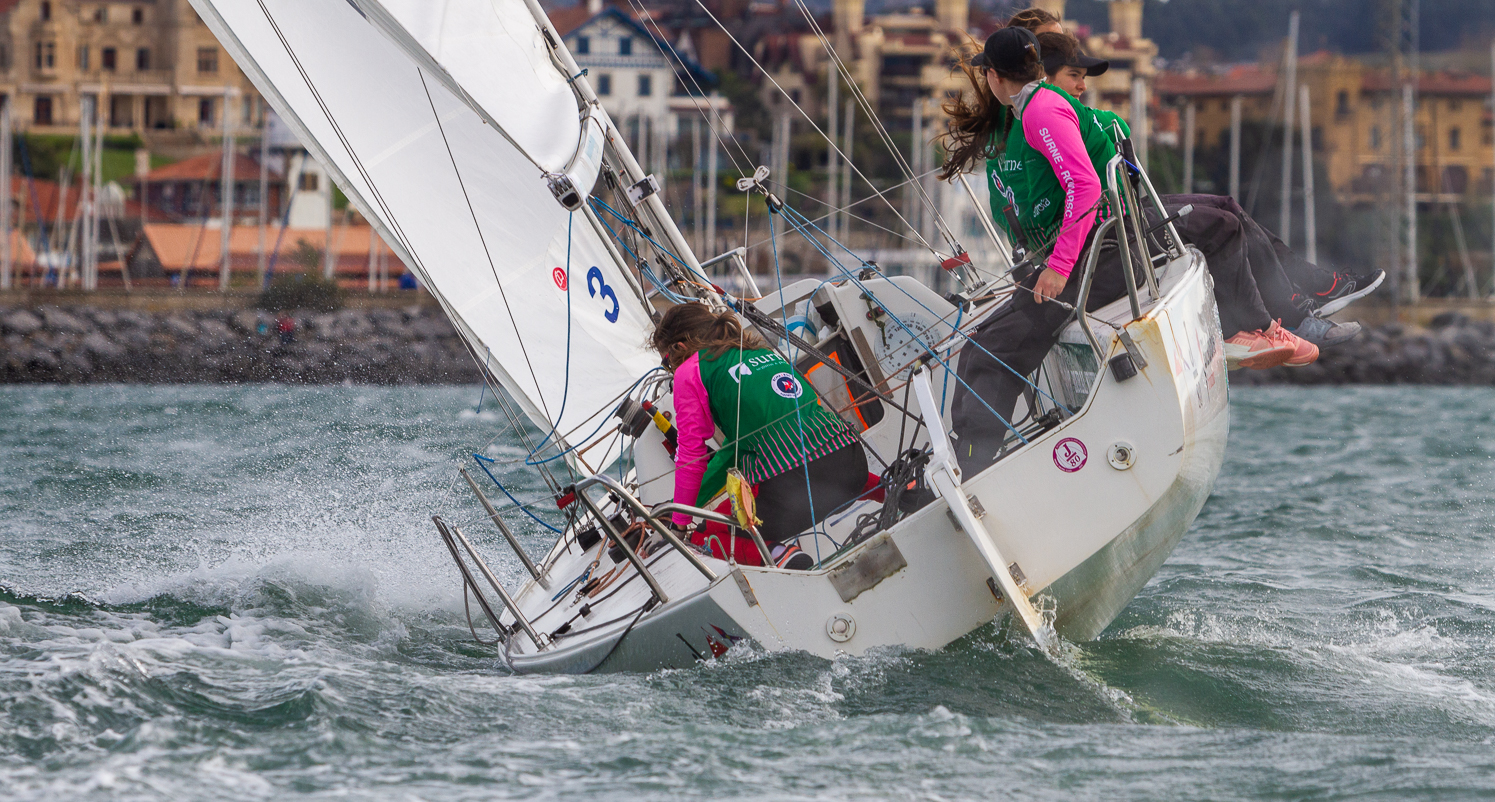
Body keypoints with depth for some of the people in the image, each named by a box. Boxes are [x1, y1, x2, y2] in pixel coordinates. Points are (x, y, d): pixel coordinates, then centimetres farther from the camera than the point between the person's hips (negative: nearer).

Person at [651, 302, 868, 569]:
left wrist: (681, 523, 21)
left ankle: (774, 552, -16)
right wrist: (696, 501, 38)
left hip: (789, 484, -7)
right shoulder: (759, 349, 29)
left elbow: (691, 454, 9)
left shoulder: (690, 370, 8)